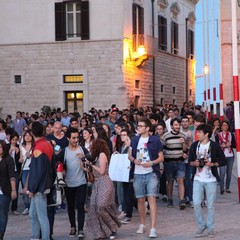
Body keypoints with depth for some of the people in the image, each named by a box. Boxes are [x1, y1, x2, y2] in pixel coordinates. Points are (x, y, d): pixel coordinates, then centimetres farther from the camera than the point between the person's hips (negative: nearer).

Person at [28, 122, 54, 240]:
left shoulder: (38, 148, -19)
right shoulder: (48, 144, 6)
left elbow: (38, 171, -21)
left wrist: (32, 188, -12)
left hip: (39, 187, -9)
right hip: (44, 184, 9)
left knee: (42, 217, -4)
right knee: (33, 214, 18)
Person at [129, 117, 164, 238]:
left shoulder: (155, 140, -3)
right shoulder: (134, 140, 7)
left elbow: (161, 157, 0)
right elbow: (130, 155, 15)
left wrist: (151, 163, -17)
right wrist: (134, 160, -7)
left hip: (151, 173, -4)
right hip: (138, 174, 4)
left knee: (151, 198, -11)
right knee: (140, 199, 11)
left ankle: (153, 228, -13)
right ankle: (142, 224, 28)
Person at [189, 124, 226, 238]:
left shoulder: (215, 146, -3)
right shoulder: (194, 145, 5)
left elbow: (223, 161, 1)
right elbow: (190, 161, 12)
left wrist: (213, 164, -15)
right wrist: (195, 163, -9)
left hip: (211, 179, -2)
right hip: (197, 179, 2)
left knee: (210, 205, 3)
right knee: (196, 203, -6)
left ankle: (210, 228, 15)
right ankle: (201, 225, 13)